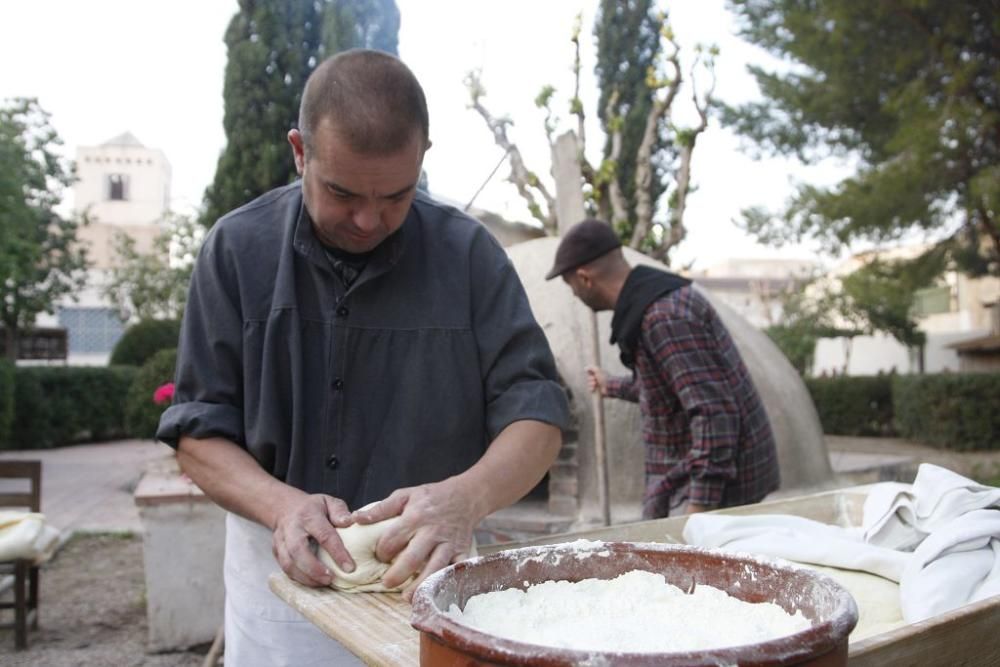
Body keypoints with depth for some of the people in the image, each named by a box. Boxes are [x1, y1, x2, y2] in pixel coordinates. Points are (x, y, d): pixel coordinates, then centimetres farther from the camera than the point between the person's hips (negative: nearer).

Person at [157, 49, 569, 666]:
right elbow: (199, 430, -5)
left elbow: (536, 415, -10)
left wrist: (466, 497, -30)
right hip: (284, 570, 0)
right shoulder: (238, 248, -7)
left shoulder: (468, 252, -9)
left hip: (428, 569, 0)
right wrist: (282, 504, -24)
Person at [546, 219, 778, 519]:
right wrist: (611, 386, 42)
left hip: (719, 483, -10)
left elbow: (714, 412, -28)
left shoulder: (664, 316, -23)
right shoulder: (661, 295, 10)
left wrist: (699, 505, -29)